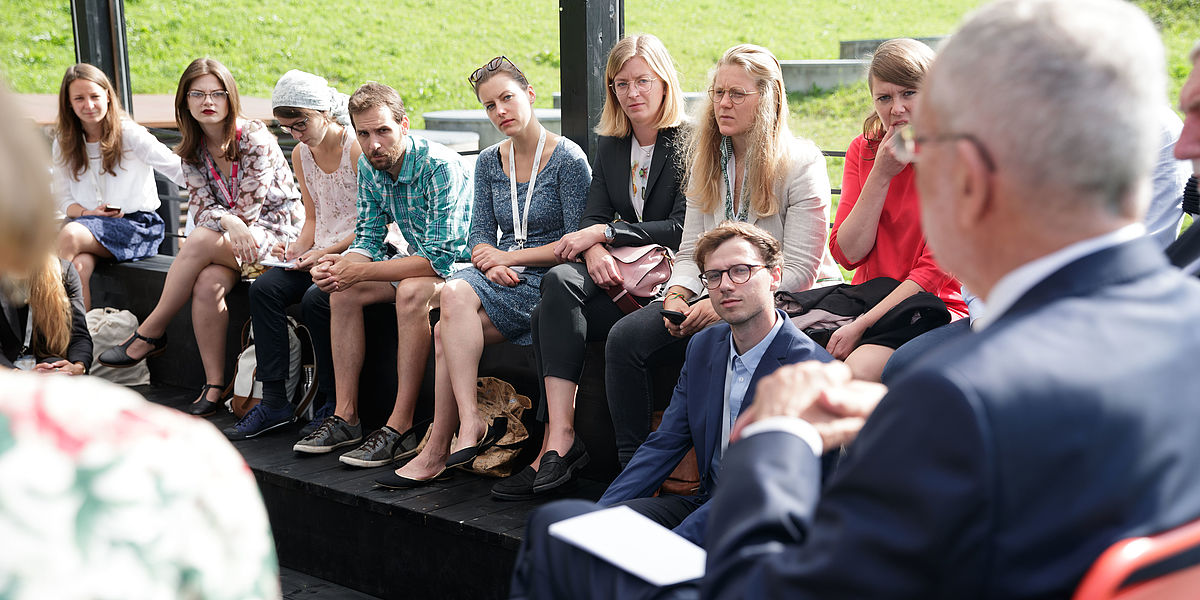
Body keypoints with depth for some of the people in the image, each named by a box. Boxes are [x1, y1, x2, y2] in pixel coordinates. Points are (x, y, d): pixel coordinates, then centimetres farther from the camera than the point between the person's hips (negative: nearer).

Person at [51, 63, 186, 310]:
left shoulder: (129, 133, -2)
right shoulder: (64, 143, 12)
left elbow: (179, 171, -9)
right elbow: (63, 199, 13)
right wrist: (88, 213, -10)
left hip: (137, 225, -3)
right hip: (87, 223, 4)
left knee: (70, 234, -32)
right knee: (79, 265, -32)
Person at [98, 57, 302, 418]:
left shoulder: (255, 139, -14)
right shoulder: (193, 149, 6)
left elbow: (247, 211, -14)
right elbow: (201, 206, -2)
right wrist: (227, 221, -24)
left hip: (275, 233, -5)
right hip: (230, 239, 5)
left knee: (201, 240, -33)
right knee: (207, 284, -30)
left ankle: (150, 334, -17)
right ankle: (214, 385, -21)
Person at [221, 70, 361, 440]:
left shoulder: (357, 149, -12)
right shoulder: (301, 155, 11)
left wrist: (327, 252, -20)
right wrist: (298, 248, -2)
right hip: (318, 252, 7)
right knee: (264, 288, -18)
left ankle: (332, 404, -19)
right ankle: (274, 401, -16)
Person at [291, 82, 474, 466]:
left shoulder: (441, 167, -26)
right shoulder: (369, 167, -2)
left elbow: (439, 257, -30)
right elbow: (369, 239, 5)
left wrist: (359, 271, -29)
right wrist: (341, 264, -19)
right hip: (419, 259, 8)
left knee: (412, 291, -36)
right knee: (340, 290, -8)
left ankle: (402, 428, -32)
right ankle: (346, 417, -6)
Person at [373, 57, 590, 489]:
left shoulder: (568, 159, -4)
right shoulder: (489, 162, 15)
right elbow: (479, 237, 13)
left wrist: (511, 256, -11)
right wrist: (490, 263, -10)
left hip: (544, 281, -6)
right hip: (500, 277, 6)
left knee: (456, 295, -31)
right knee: (447, 332, -27)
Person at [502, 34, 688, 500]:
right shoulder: (609, 147, 17)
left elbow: (683, 230, -12)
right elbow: (594, 217, 8)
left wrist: (604, 232, -14)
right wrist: (594, 251, -17)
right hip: (617, 273, 6)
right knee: (559, 283, -29)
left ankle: (558, 440, -25)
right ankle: (560, 439, -36)